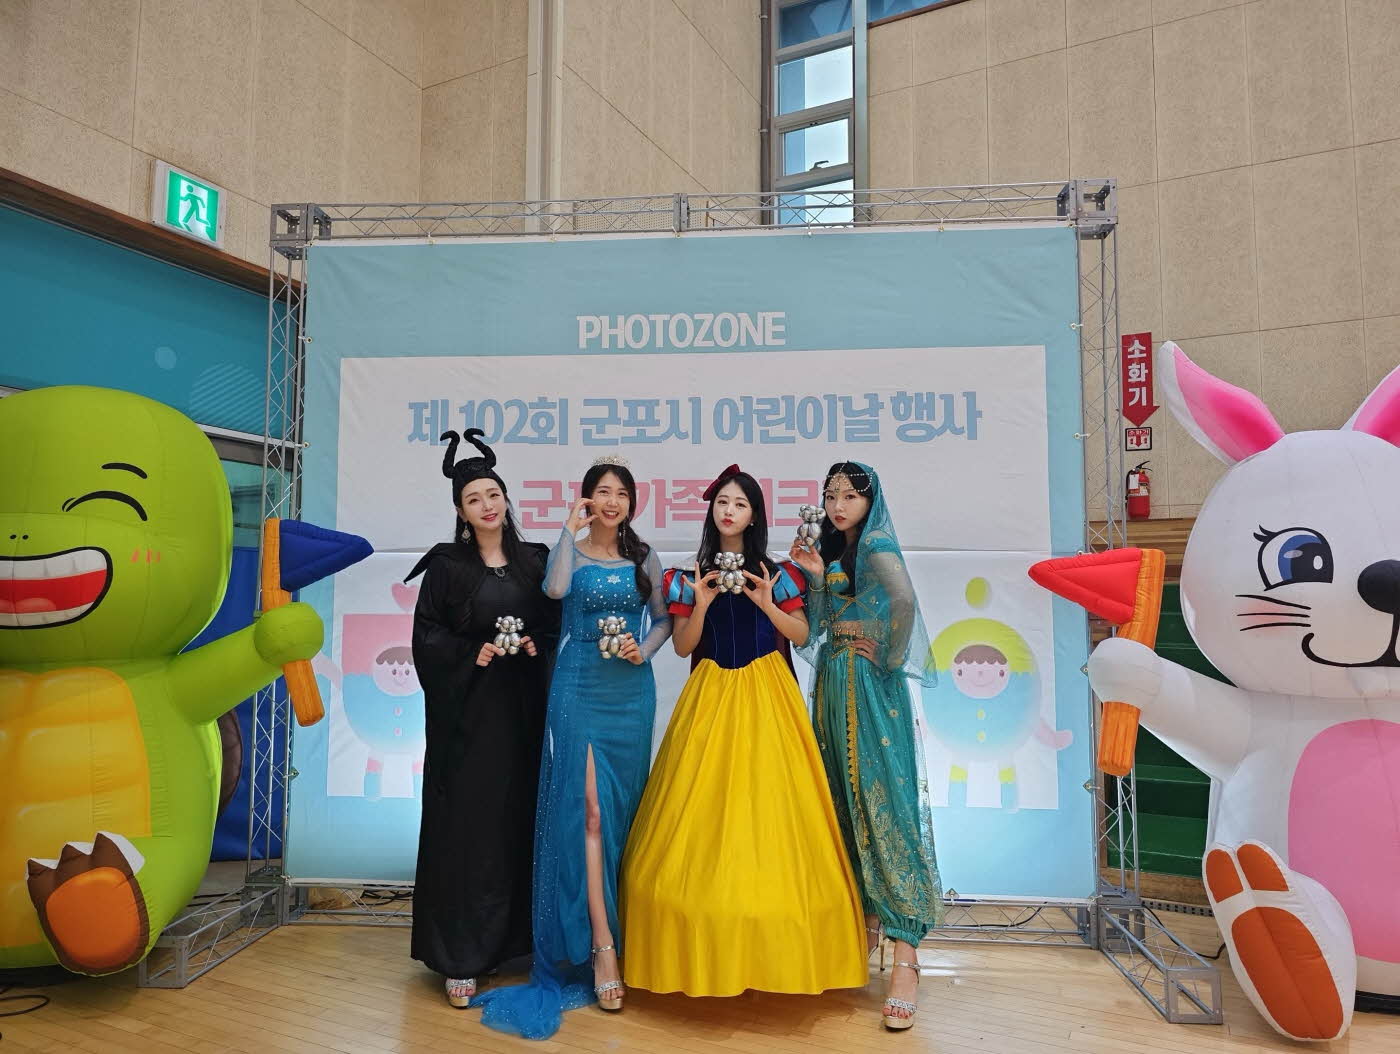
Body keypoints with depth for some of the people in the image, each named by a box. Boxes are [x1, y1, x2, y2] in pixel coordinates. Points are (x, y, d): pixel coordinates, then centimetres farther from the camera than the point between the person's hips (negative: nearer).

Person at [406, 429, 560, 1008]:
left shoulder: (534, 561, 8)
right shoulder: (447, 565, 0)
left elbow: (555, 624, 11)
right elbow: (426, 636, -3)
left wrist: (537, 645, -8)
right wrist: (472, 654, -15)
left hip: (522, 708, 3)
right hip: (467, 709, -3)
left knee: (519, 819, 8)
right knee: (464, 823, -1)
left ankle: (513, 936, 23)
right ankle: (459, 958, 9)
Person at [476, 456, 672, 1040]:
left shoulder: (643, 557, 9)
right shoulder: (570, 551, 1)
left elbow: (664, 618, 12)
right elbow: (555, 588, -21)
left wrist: (644, 649, -6)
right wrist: (571, 528, -16)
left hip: (632, 691, 3)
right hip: (579, 688, -3)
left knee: (621, 807, 9)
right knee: (589, 807, -9)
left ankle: (602, 931, 26)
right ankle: (603, 944, -4)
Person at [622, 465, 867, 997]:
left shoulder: (775, 572, 4)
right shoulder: (693, 575, 6)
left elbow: (802, 635, 2)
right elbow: (682, 647, 4)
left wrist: (767, 603, -12)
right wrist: (702, 605, -12)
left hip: (766, 698, -1)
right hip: (711, 695, 1)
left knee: (765, 803, -1)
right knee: (706, 808, 0)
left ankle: (775, 948, 14)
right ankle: (706, 950, 13)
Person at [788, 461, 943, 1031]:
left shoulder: (877, 546, -10)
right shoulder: (835, 551, 15)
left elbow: (903, 600, -29)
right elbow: (822, 625, 9)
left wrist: (886, 656, -17)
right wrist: (815, 575, -2)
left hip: (871, 689, -8)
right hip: (834, 685, 8)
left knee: (883, 802, -9)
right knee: (846, 802, 12)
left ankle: (905, 956, -7)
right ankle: (867, 922, 26)